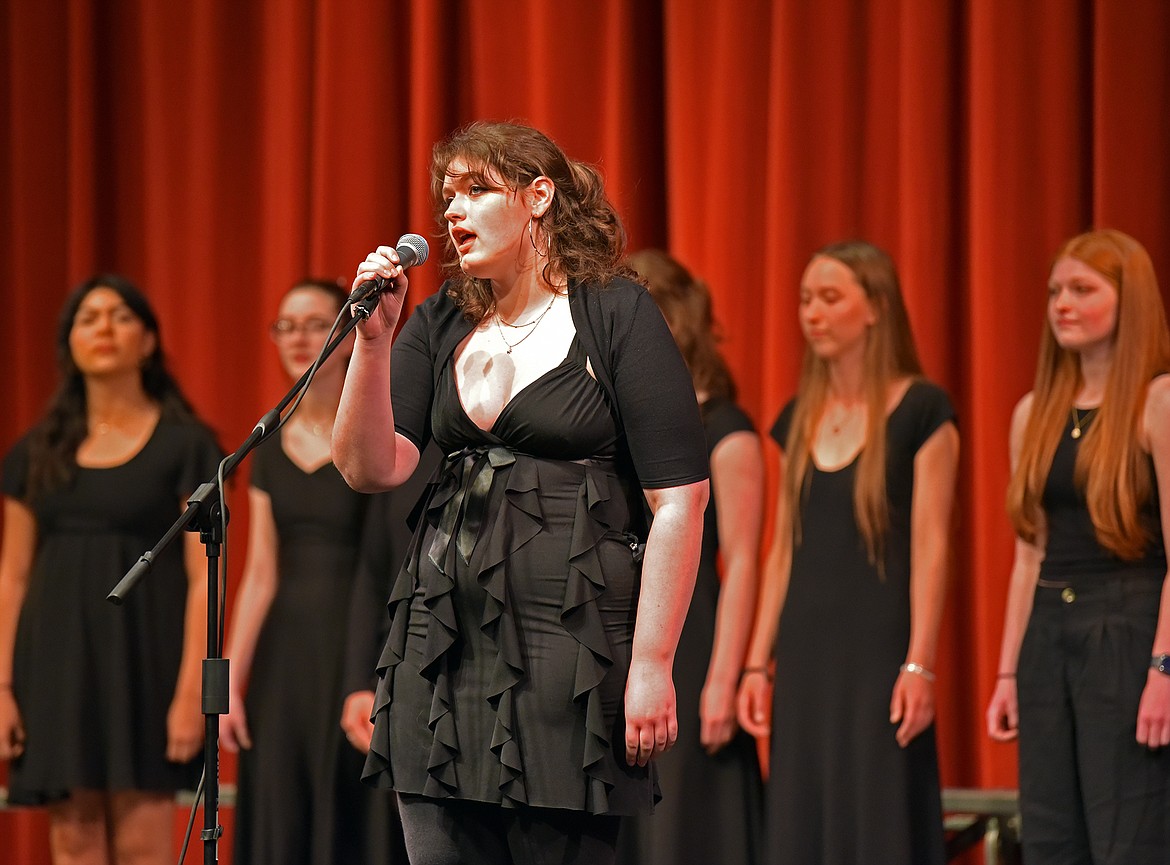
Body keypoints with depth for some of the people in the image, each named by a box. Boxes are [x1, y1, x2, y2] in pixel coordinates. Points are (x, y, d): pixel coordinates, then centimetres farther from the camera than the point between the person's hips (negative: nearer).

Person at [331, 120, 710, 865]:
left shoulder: (615, 316, -3)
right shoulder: (440, 325, 13)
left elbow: (679, 499, -8)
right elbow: (373, 467, 3)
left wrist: (651, 665, -14)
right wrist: (374, 339, -9)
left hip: (570, 639, -5)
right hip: (446, 638, 5)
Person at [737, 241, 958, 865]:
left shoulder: (920, 409, -5)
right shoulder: (799, 418, 12)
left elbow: (930, 546, -10)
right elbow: (783, 550, 13)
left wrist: (919, 664, -16)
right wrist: (757, 664, 9)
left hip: (880, 649, -6)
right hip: (805, 650, 6)